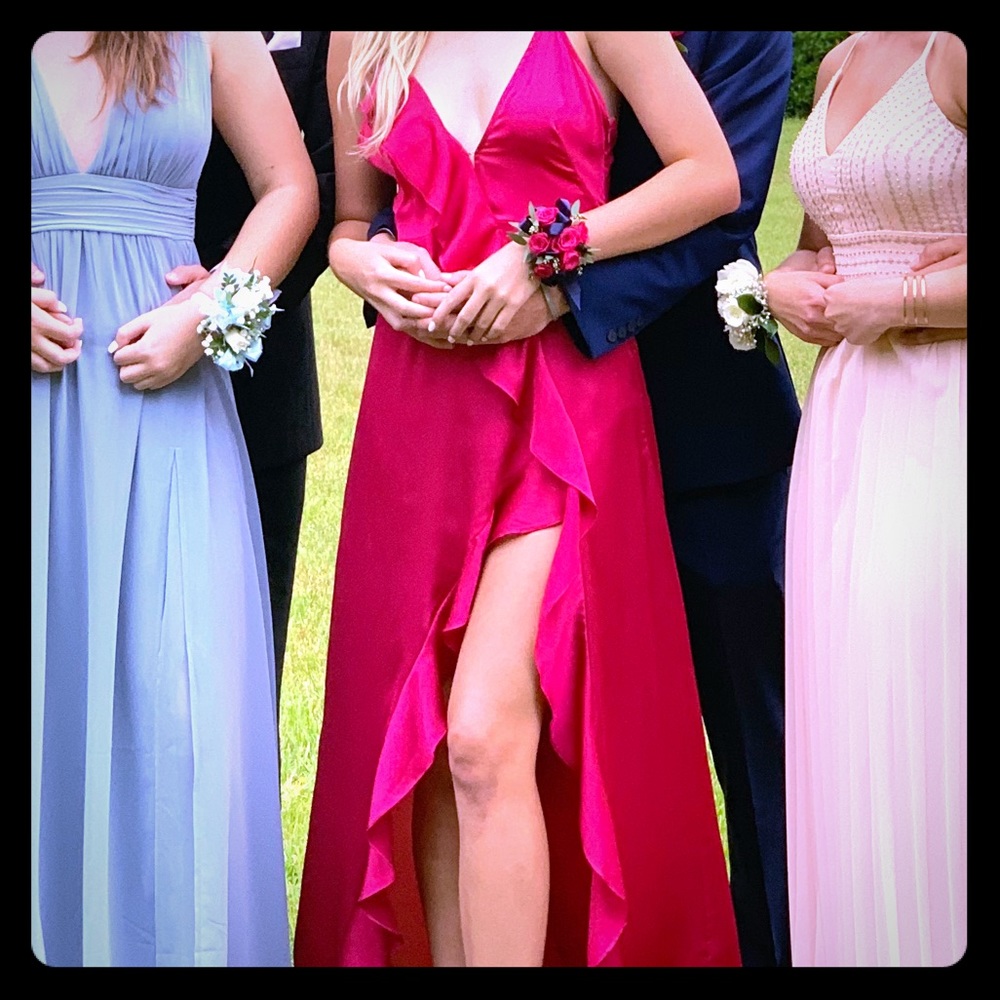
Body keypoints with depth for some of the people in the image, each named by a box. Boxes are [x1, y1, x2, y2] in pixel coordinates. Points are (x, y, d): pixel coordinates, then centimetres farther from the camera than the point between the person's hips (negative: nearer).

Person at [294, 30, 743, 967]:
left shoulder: (591, 35, 1)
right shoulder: (362, 44, 12)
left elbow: (711, 175, -3)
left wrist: (540, 256, -10)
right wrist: (366, 263, -4)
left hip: (566, 401, -4)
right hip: (419, 410, 4)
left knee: (484, 739, -15)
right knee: (421, 748, 5)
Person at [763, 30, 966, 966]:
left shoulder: (952, 56, -12)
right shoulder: (843, 62, 14)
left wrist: (894, 303, -15)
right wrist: (784, 284, 4)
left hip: (938, 425, -8)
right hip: (845, 417, 8)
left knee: (916, 703, -5)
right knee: (843, 703, 10)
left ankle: (923, 937, 8)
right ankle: (848, 933, 20)